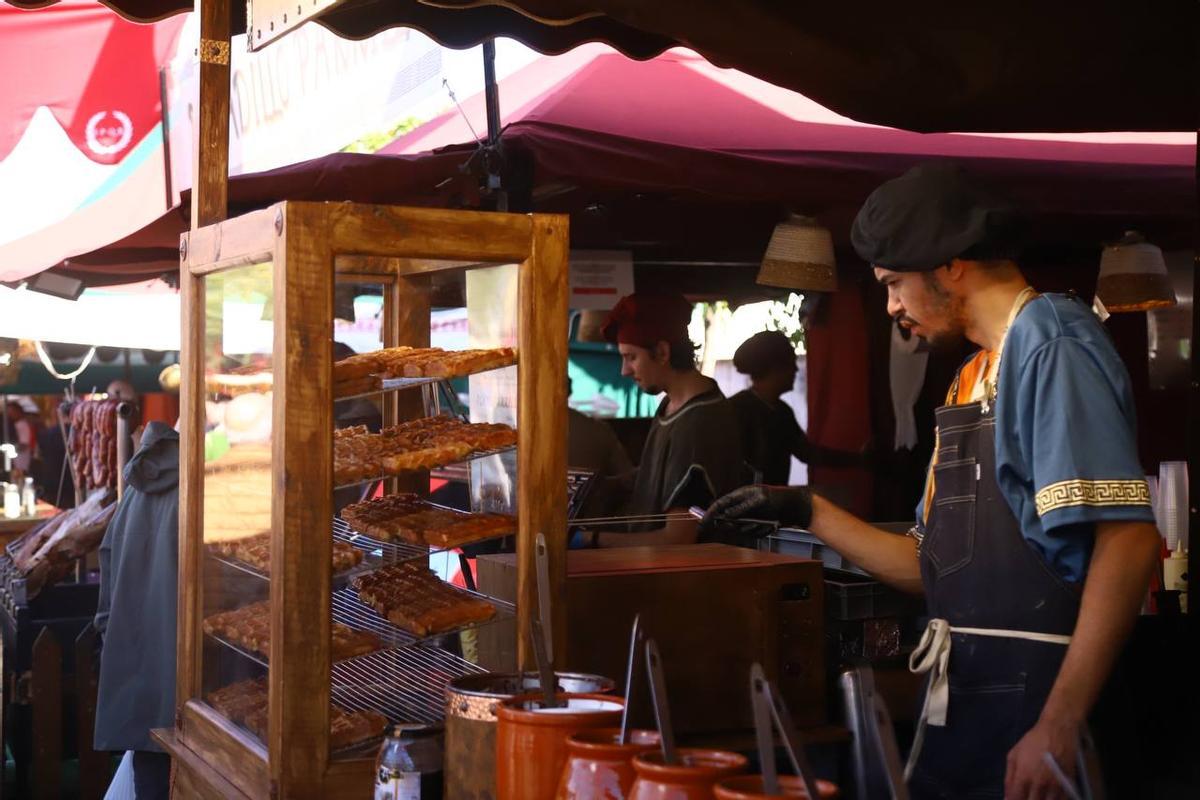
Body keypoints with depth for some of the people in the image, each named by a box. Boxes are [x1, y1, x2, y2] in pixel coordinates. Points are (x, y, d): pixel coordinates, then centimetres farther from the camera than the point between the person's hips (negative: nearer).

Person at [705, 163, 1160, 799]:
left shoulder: (1050, 346, -12)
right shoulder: (974, 375, 15)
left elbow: (1127, 539, -22)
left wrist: (1059, 727, -25)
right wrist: (808, 511, 15)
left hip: (1033, 699, -8)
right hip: (962, 697, 8)